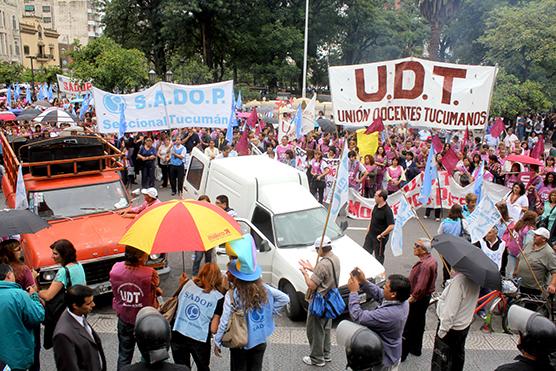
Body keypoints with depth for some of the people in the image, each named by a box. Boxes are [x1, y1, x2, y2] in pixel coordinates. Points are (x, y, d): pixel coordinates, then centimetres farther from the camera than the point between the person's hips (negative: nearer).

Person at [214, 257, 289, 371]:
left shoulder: (232, 294, -21)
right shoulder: (263, 288, -9)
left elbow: (225, 321, -19)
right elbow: (285, 299, -4)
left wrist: (217, 342, -8)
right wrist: (270, 311, 1)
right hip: (260, 341, 3)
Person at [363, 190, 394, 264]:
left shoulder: (387, 211, -24)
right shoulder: (376, 206, 1)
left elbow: (391, 227, -28)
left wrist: (381, 235, -21)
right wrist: (368, 229, 14)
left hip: (379, 238, -8)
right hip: (370, 234, 8)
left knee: (379, 256, 9)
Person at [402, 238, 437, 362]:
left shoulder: (425, 265, -29)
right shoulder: (431, 259, 3)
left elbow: (421, 286, -30)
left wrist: (412, 298, -20)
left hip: (417, 299, -10)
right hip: (426, 296, 11)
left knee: (408, 326, -1)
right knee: (419, 323, 23)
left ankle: (402, 353, 8)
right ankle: (416, 348, 39)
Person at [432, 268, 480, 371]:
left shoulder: (458, 280, -31)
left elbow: (450, 310, -28)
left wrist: (442, 330, -21)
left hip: (451, 328, -9)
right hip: (464, 325, 9)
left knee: (440, 362, 5)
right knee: (458, 355, 25)